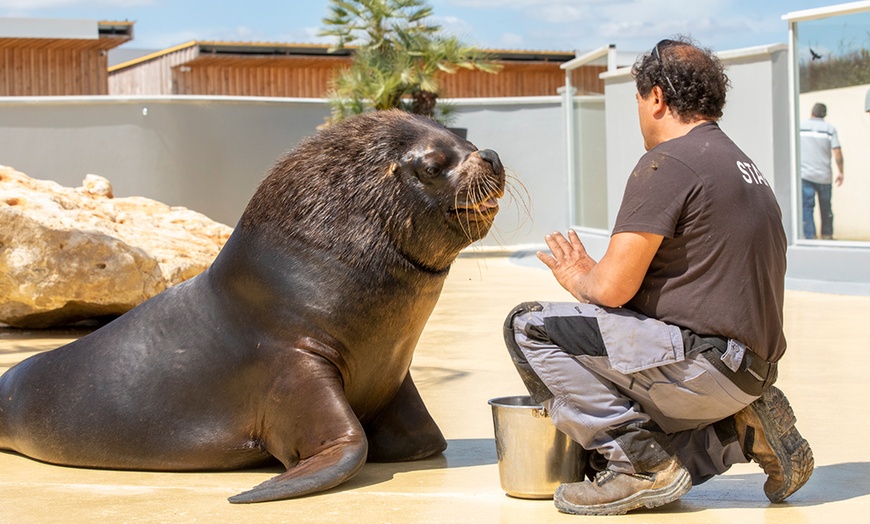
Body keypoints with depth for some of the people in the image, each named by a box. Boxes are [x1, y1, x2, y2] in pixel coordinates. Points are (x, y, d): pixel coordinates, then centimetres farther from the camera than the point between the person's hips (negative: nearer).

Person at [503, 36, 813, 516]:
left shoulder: (669, 163, -12)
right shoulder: (741, 164, 18)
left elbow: (612, 288, -17)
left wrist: (578, 277, 7)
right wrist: (594, 274, 18)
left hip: (702, 362, -10)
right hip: (748, 365, 10)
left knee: (528, 327, -7)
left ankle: (641, 463, -10)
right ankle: (738, 431, 8)